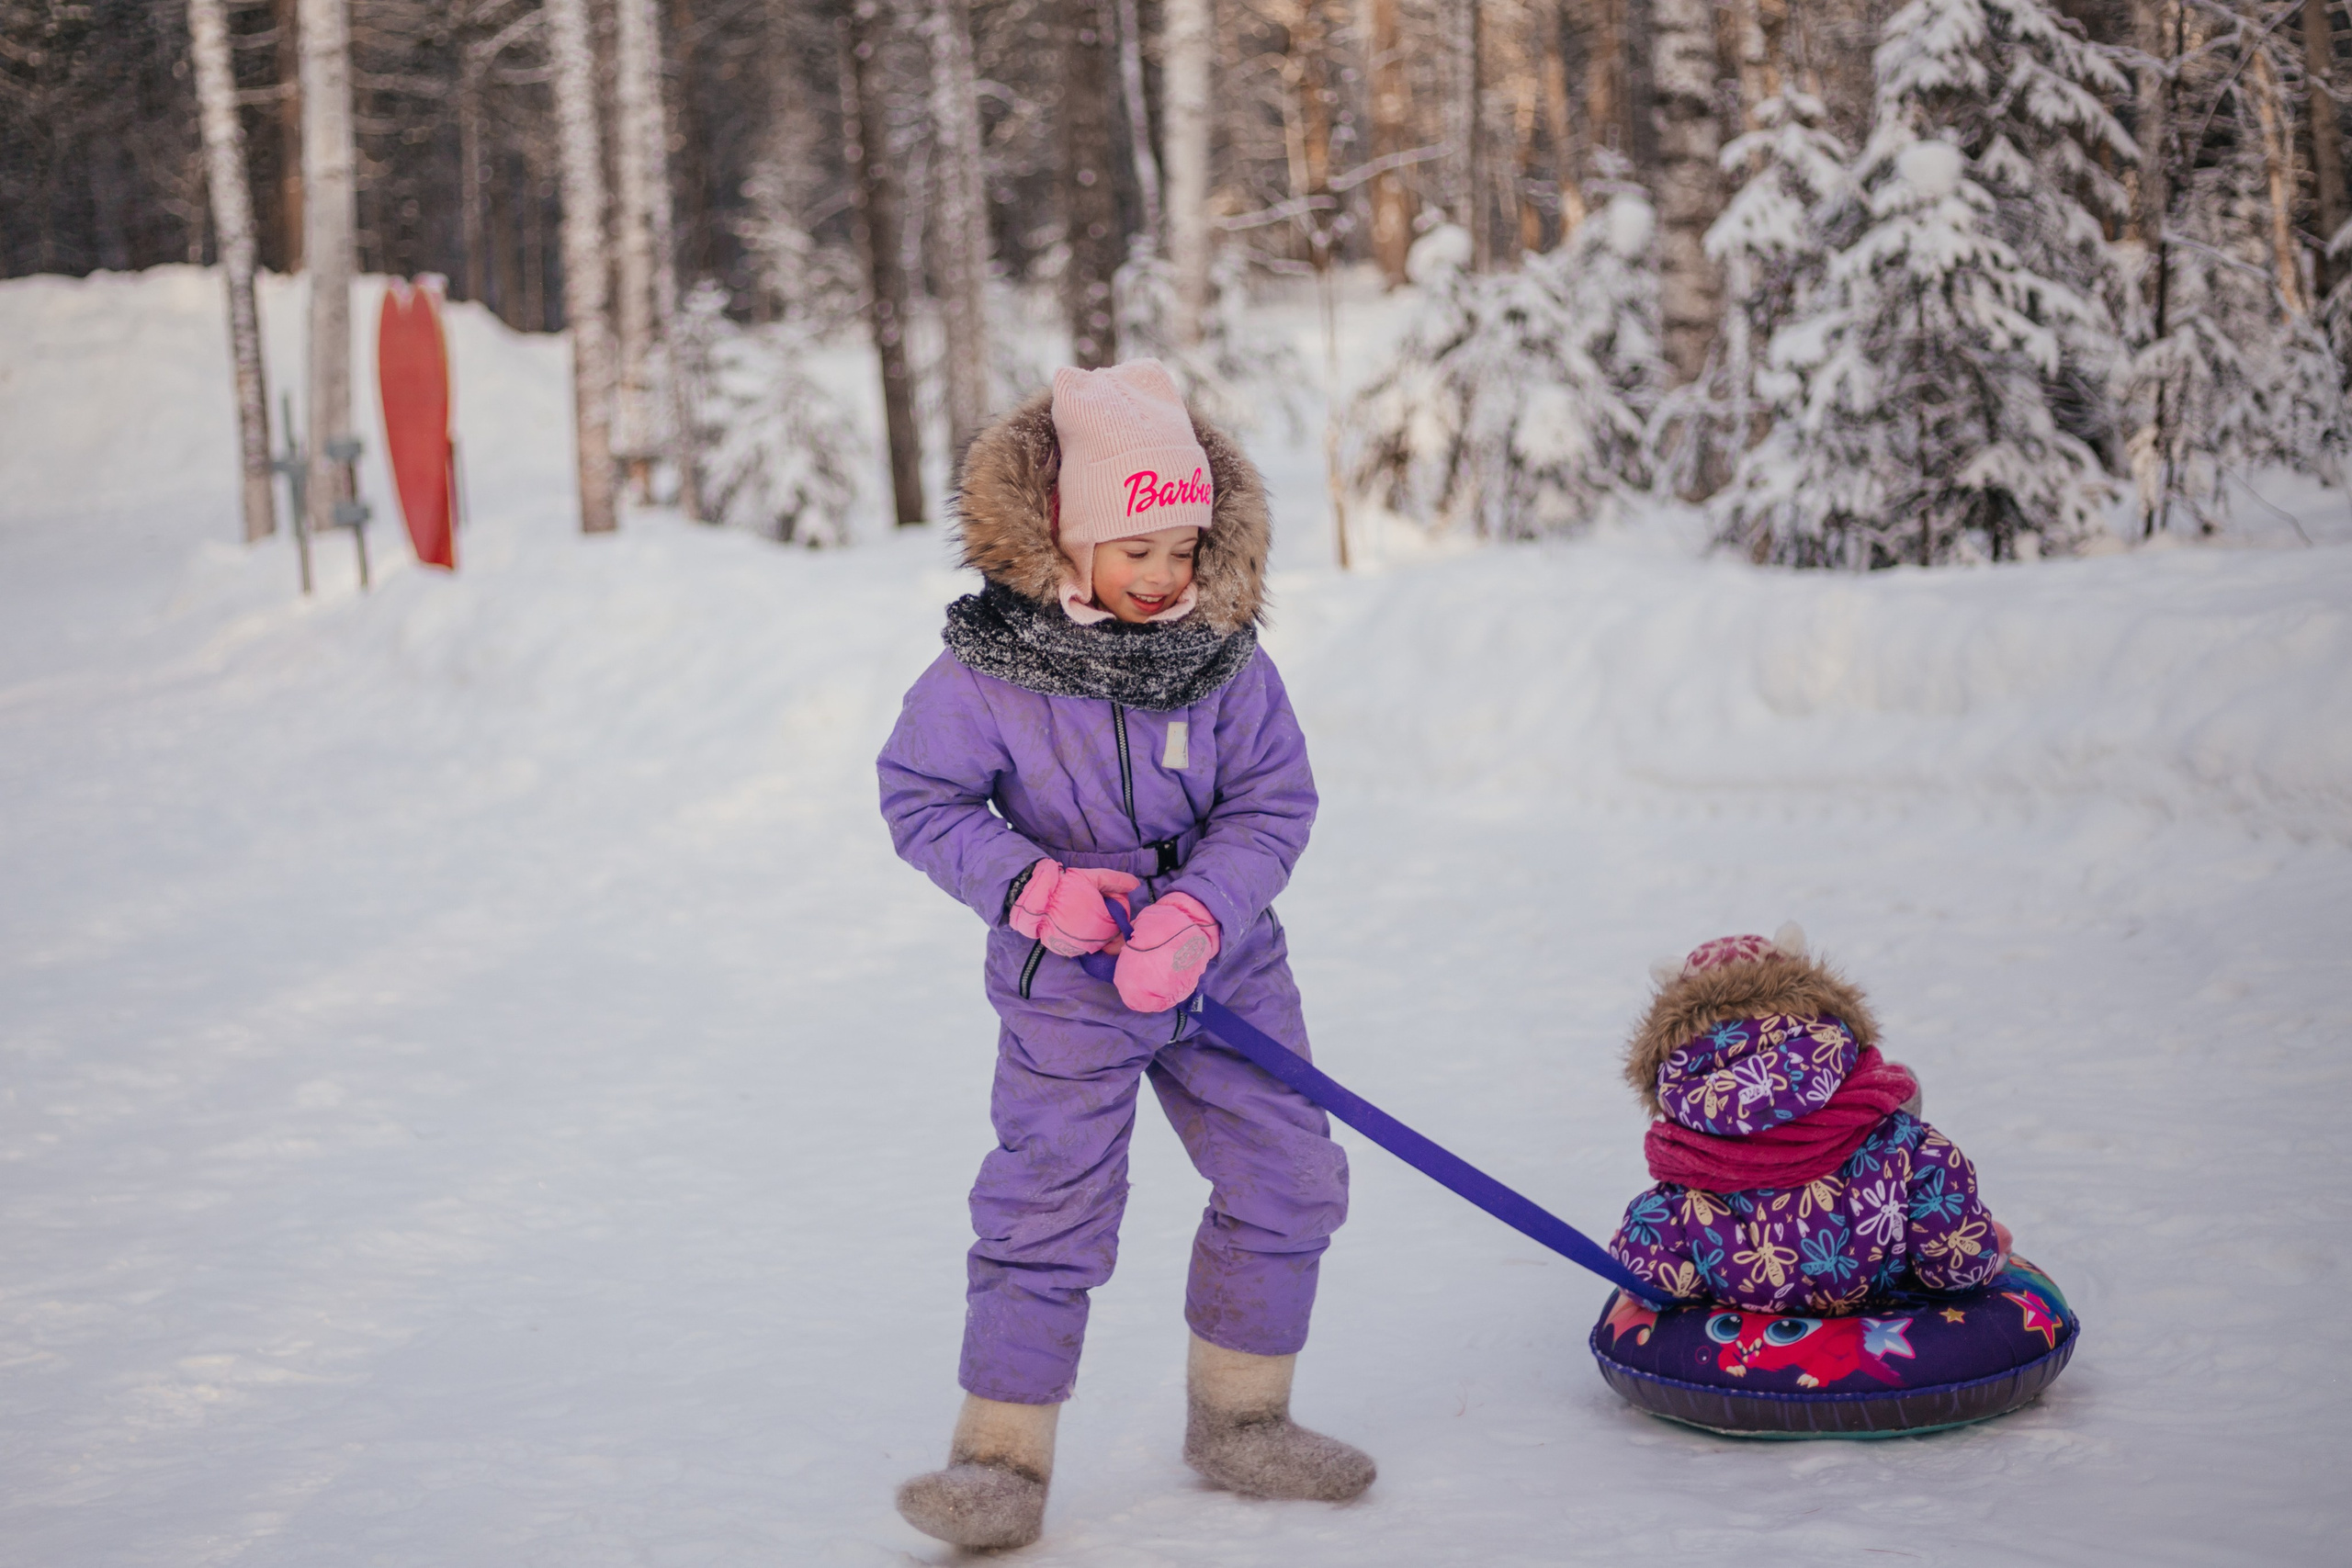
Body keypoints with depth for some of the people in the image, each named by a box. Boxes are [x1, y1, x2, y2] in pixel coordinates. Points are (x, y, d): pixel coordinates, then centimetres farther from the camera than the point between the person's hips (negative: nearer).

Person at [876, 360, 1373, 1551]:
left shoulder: (1226, 656, -7)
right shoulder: (986, 668, -15)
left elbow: (1272, 804, -8)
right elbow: (922, 799, -7)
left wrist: (1199, 915, -24)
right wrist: (1033, 887, -21)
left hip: (1224, 967, 4)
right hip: (1065, 992, -4)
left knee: (1287, 1184, 8)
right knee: (1047, 1211, -4)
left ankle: (1238, 1417, 26)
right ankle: (1003, 1456, 7)